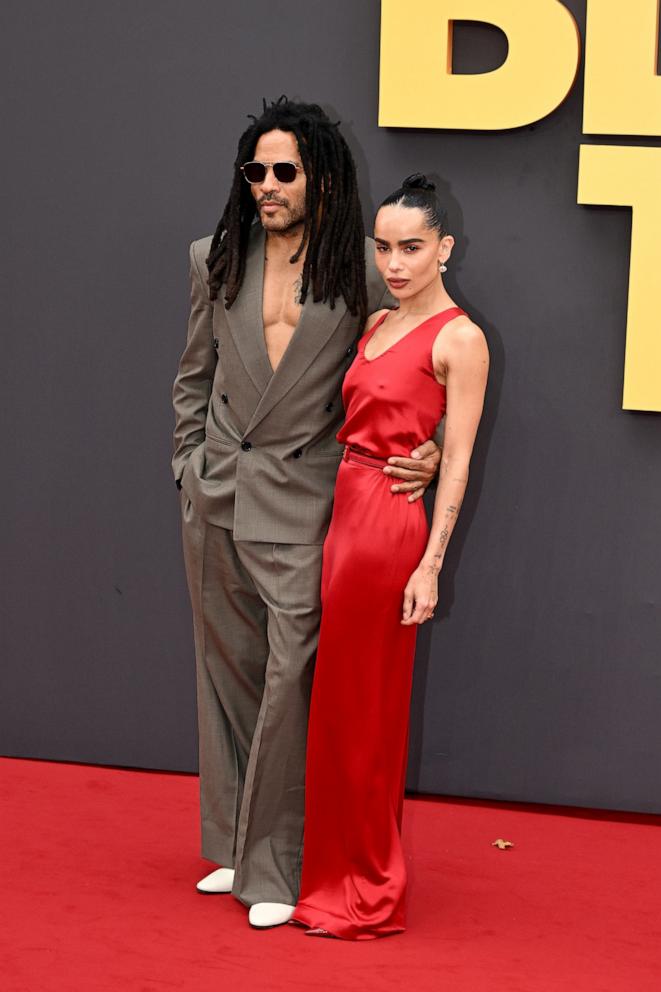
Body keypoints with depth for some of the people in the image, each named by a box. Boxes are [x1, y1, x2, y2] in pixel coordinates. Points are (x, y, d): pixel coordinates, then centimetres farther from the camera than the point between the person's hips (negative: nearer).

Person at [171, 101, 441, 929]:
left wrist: (427, 454, -10)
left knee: (288, 672, -8)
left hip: (301, 497, -4)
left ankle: (274, 869, 1)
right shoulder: (217, 261, 8)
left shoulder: (360, 271, -3)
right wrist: (190, 466, 11)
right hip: (216, 494, 4)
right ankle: (231, 845, 24)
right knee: (226, 668, 11)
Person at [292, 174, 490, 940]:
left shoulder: (458, 339, -9)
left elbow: (457, 460, -12)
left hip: (387, 523, -8)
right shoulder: (377, 325, 14)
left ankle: (366, 893, 13)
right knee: (340, 702, 14)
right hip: (345, 513, 8)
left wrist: (431, 564, -17)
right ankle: (336, 871, 26)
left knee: (359, 705, 0)